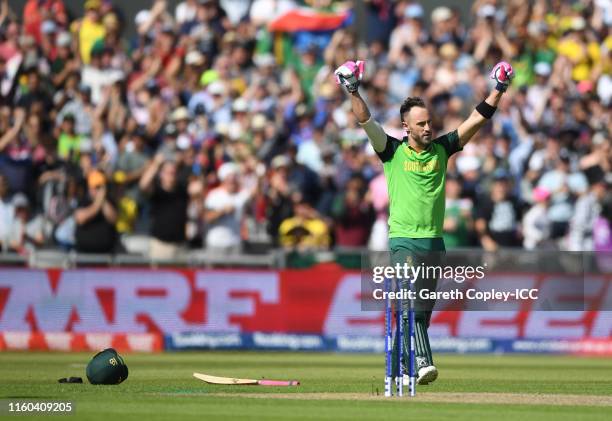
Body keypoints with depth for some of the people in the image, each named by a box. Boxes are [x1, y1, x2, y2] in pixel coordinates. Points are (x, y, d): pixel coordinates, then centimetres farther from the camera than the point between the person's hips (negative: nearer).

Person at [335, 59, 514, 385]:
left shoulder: (441, 149, 9)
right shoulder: (392, 151, 1)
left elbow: (477, 120, 8)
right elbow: (366, 121, -10)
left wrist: (497, 92, 0)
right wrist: (353, 92, -22)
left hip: (434, 241, 4)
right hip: (403, 239, -4)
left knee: (423, 309, 7)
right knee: (412, 302, -20)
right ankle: (422, 361, -32)